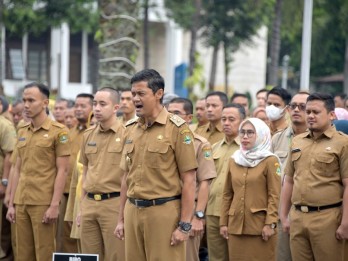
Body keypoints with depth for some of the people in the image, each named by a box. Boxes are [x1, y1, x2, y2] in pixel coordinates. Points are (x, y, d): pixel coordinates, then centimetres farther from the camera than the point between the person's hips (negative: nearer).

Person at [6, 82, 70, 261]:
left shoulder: (58, 131, -5)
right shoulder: (22, 132, 14)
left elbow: (62, 171, -8)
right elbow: (18, 170, 16)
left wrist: (54, 205, -15)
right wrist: (11, 203, 11)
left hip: (43, 203, -6)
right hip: (21, 203, 6)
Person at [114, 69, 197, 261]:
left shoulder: (177, 128, -7)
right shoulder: (131, 129, 11)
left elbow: (189, 180, -8)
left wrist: (185, 225, -12)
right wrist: (121, 219, 15)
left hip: (164, 211, -6)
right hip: (133, 211, 6)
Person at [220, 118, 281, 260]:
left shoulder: (270, 161, -3)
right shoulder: (233, 161, 13)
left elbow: (274, 195, -8)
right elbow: (227, 195, 14)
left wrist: (270, 223, -15)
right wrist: (223, 222, 9)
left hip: (260, 225, -5)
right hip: (235, 225, 5)